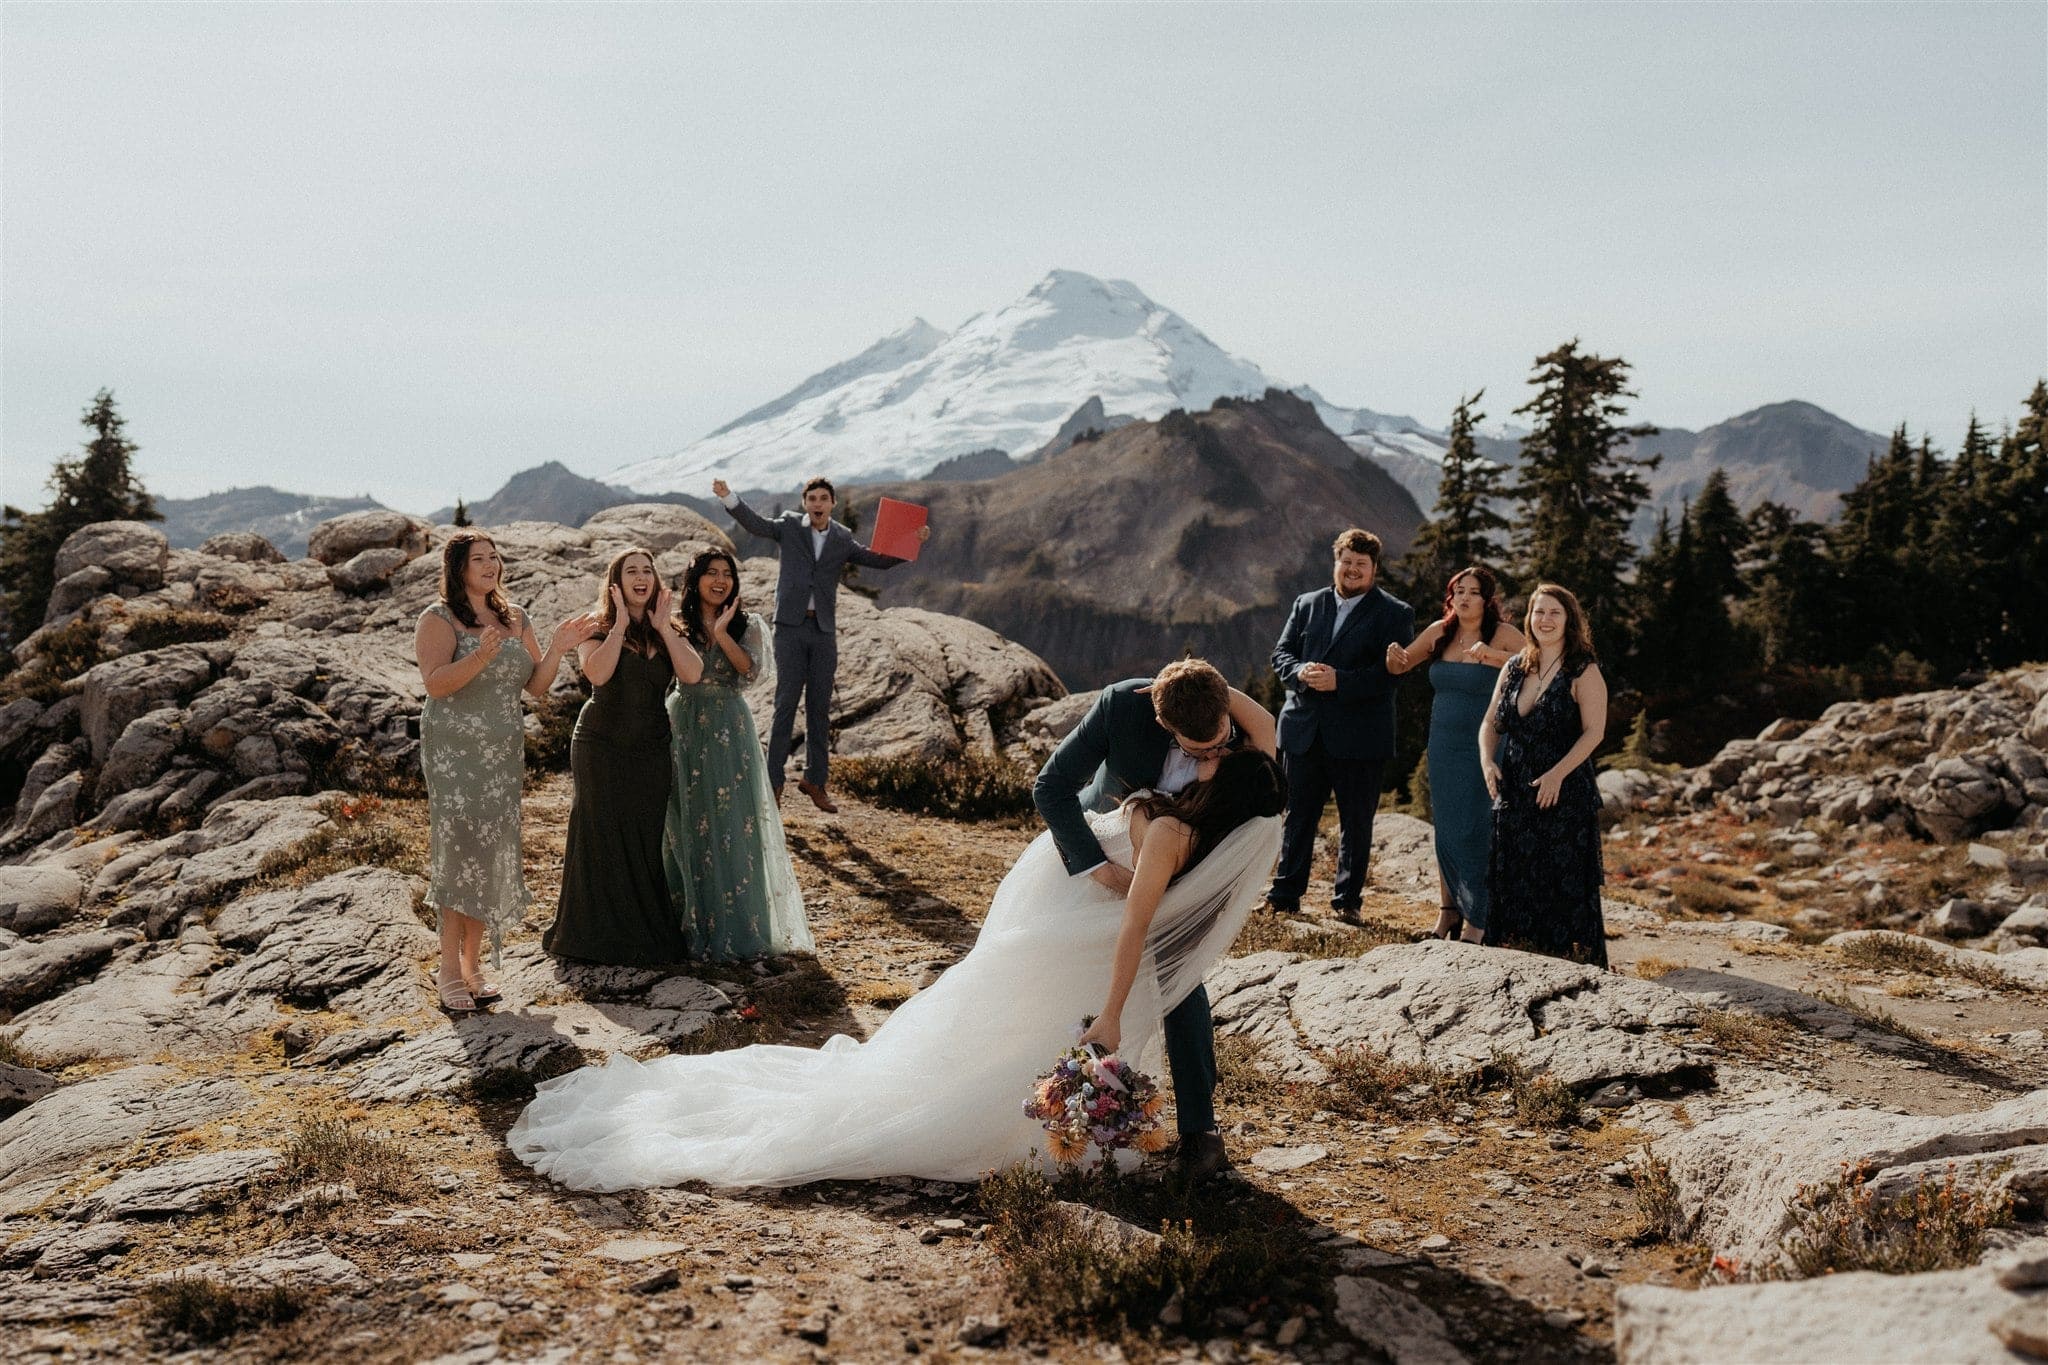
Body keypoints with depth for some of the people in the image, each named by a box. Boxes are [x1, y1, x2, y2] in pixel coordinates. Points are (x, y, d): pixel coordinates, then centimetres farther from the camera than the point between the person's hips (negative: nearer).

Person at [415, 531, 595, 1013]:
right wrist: (482, 655, -32)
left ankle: (472, 964, 13)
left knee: (493, 855, 5)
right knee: (461, 852, -9)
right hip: (454, 754, -6)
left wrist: (557, 649, -6)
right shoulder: (438, 620, -6)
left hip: (504, 755, 6)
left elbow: (536, 687, 10)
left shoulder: (515, 619, 12)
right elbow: (435, 683, -19)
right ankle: (450, 971, -2)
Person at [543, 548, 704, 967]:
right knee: (601, 837, 3)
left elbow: (693, 673, -10)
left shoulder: (667, 632, 8)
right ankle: (599, 936, 12)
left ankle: (645, 932, 17)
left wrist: (663, 628, -13)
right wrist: (620, 625, -19)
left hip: (651, 750, 4)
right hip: (601, 747, -3)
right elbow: (597, 672, -23)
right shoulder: (598, 628, -3)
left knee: (646, 838, 7)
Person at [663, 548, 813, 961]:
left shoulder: (747, 624, 4)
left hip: (730, 731, -1)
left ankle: (738, 924, 10)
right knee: (686, 827, 7)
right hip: (683, 729, 1)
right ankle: (694, 923, 17)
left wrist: (722, 633, -17)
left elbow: (751, 671, -12)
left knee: (734, 826, 0)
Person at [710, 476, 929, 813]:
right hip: (791, 626, -3)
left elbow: (880, 559, 11)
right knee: (786, 702, -5)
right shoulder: (789, 526, 3)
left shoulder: (843, 539, 9)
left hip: (823, 629, 3)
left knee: (820, 707, 7)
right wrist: (728, 497, -28)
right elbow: (756, 523, -11)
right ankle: (773, 781, 1)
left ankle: (815, 779, 17)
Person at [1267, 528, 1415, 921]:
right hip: (1303, 731, 3)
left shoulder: (1394, 613, -1)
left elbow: (1391, 671, -12)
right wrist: (1300, 673, -13)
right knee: (1298, 816, 9)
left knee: (1356, 821, 6)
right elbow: (1281, 653, 10)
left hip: (1358, 737, -3)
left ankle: (1347, 900, 16)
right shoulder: (1307, 604, 12)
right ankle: (1285, 894, 17)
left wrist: (1339, 681, -21)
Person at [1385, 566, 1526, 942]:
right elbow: (1398, 668, 16)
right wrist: (1394, 655, -7)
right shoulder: (1439, 632, 5)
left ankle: (1476, 919, 5)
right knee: (1445, 830, 8)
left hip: (1484, 748, -5)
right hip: (1443, 746, 5)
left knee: (1474, 832, -5)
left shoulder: (1502, 634, -8)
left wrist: (1494, 655, -32)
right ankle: (1448, 911, 17)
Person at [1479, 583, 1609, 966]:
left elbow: (1593, 731, -13)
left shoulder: (1583, 672, -5)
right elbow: (1491, 723, 13)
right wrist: (1487, 760, -5)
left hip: (1566, 794, -6)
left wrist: (1558, 773, -22)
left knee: (1564, 884, -4)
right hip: (1514, 792, 6)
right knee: (1513, 883, 8)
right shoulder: (1514, 669, 11)